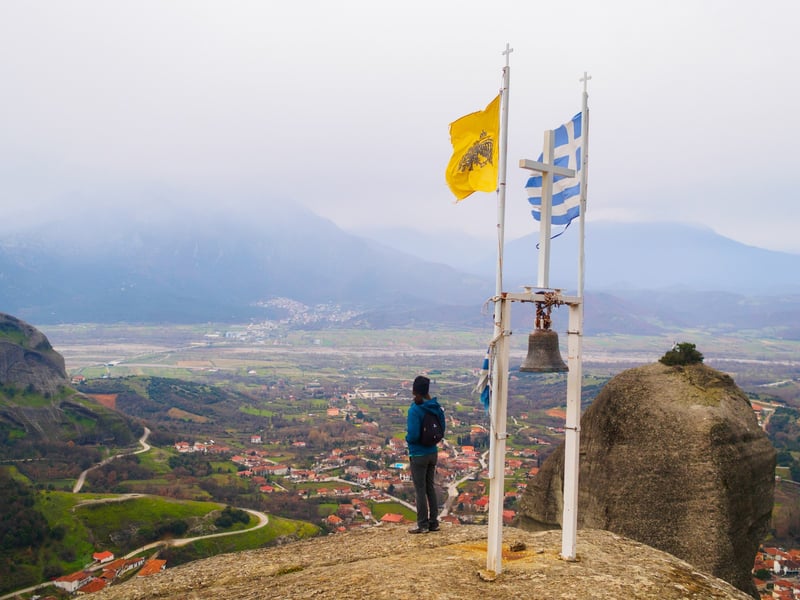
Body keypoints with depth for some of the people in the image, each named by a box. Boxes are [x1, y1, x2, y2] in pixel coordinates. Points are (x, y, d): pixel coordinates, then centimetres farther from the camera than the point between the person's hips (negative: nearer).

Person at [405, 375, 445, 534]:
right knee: (430, 487, 17)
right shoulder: (436, 408, 1)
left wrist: (407, 438, -5)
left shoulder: (414, 410, -21)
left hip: (418, 455, -7)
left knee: (420, 490, 3)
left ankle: (423, 525, 11)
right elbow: (441, 430, 9)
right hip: (433, 452, 7)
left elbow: (413, 435, -25)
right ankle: (433, 522, 23)